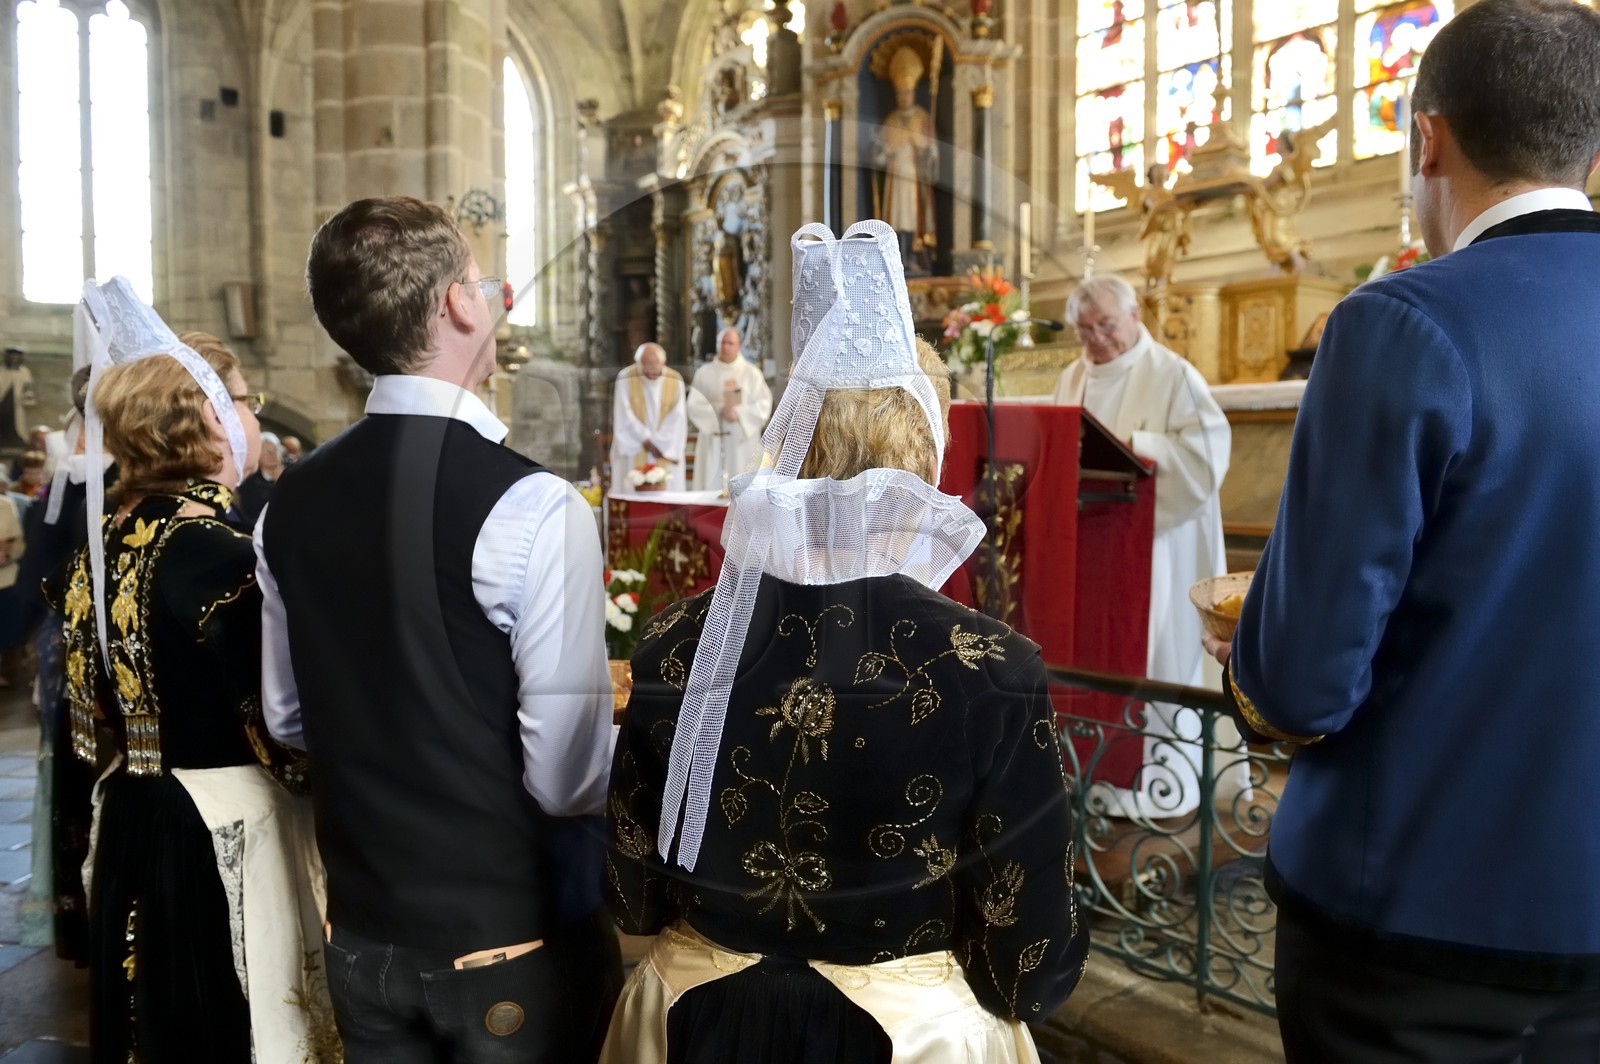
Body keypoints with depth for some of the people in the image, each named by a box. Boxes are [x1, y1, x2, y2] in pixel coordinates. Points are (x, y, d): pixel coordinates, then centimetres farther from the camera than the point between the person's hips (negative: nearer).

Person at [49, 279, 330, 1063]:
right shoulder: (219, 557, -23)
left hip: (132, 814, 9)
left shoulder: (103, 537, 3)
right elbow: (280, 732, -21)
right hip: (222, 828, -8)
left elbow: (93, 700, 13)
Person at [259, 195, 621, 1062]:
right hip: (510, 937, -5)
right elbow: (568, 774, -23)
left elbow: (288, 717, 9)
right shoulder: (531, 505, -24)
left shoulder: (290, 501, -3)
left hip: (359, 929, 5)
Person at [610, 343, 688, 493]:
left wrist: (657, 444, -12)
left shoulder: (675, 381, -5)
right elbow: (625, 418, -9)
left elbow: (677, 419, -7)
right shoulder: (626, 379, -9)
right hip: (633, 451, -1)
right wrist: (647, 441, -10)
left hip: (666, 451, 1)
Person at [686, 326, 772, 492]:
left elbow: (764, 405, -2)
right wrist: (719, 410, -15)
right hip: (713, 442, 1)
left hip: (742, 440, -1)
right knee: (711, 486, -3)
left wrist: (739, 413, -16)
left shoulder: (751, 373, 5)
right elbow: (694, 405, 0)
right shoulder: (704, 373, 8)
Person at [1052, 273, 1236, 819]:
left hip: (1156, 539, -6)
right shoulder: (1073, 378, 13)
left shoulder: (1172, 374, -5)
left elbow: (1207, 447, -14)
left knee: (1154, 652, -1)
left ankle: (1162, 779, 10)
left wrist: (1133, 443, -20)